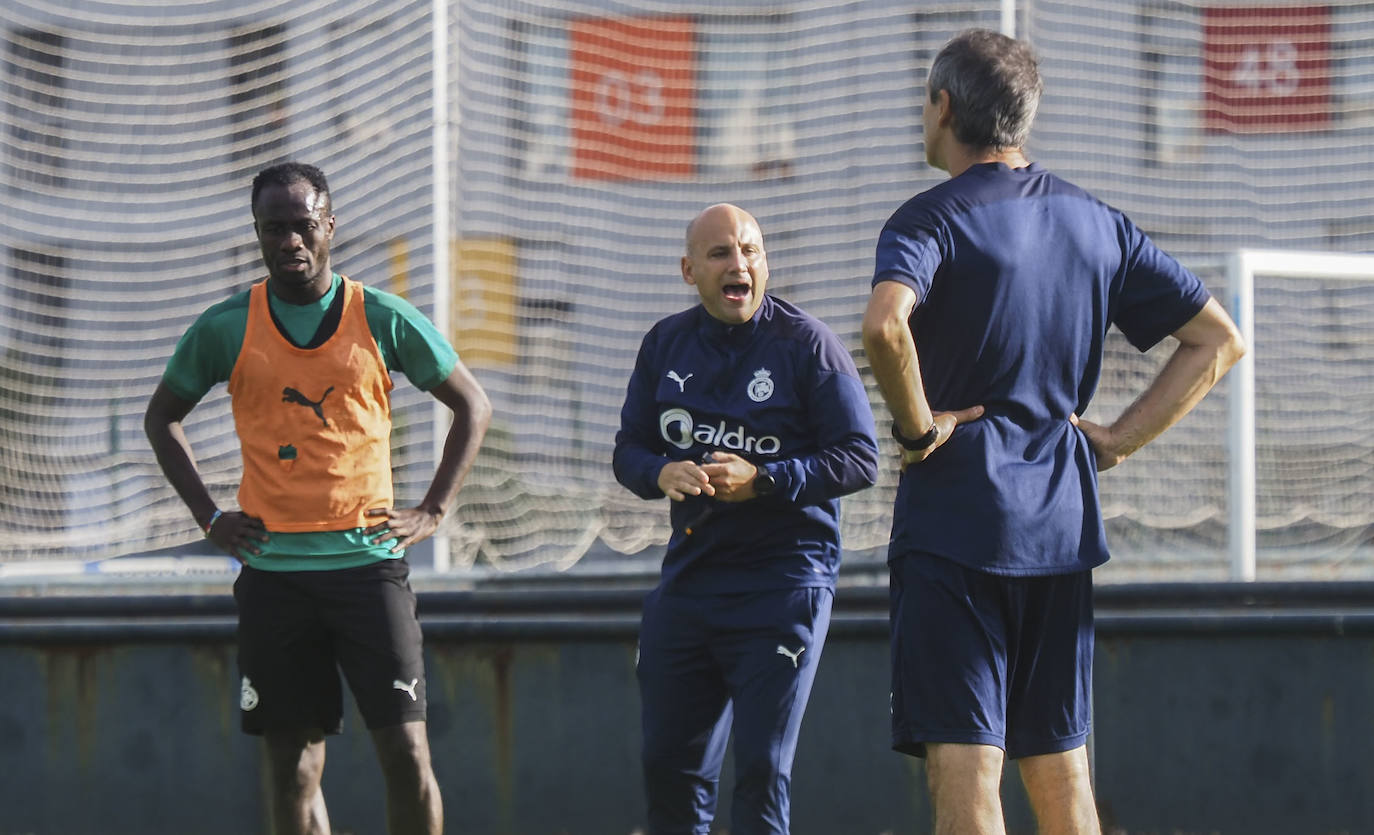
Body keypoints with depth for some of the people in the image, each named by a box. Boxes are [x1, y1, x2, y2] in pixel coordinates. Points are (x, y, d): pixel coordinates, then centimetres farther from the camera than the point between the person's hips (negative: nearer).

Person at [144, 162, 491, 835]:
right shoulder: (226, 328, 3)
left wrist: (432, 511, 3)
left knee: (405, 749, -8)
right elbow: (162, 417, 18)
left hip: (368, 558, -1)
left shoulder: (383, 320, 1)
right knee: (293, 766, 3)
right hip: (272, 570, 1)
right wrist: (209, 517, 8)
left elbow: (473, 406, 11)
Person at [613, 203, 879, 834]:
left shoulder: (806, 343, -6)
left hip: (784, 578, -5)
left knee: (761, 770, -8)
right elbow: (629, 450, 13)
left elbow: (859, 460, -9)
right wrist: (662, 474, -11)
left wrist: (762, 480, -21)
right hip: (687, 575, 6)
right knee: (669, 766, 10)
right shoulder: (666, 344, 9)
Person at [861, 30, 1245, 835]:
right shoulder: (1096, 223, 11)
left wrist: (918, 426, -14)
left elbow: (885, 325, -29)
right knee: (1059, 770, 13)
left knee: (963, 767, -8)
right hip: (1062, 524, 6)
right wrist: (1117, 440, 10)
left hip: (953, 519, -6)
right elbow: (1218, 339, 12)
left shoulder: (931, 220, -7)